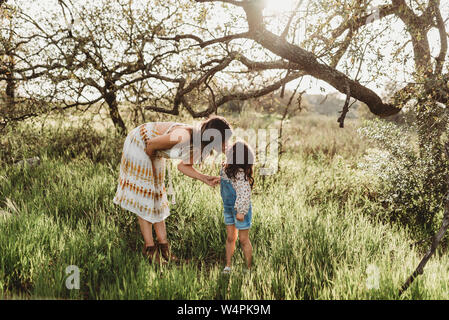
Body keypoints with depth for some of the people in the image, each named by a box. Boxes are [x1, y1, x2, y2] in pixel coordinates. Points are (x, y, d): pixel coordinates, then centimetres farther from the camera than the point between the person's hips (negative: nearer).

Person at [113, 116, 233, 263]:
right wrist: (150, 162, -7)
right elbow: (151, 143, -26)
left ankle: (163, 244, 16)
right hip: (138, 144, -8)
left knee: (158, 197, 9)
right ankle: (149, 247, 4)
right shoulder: (184, 136, -38)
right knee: (144, 195, -5)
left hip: (153, 152, 8)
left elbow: (183, 166, 0)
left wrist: (206, 179, -12)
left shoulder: (198, 144, -13)